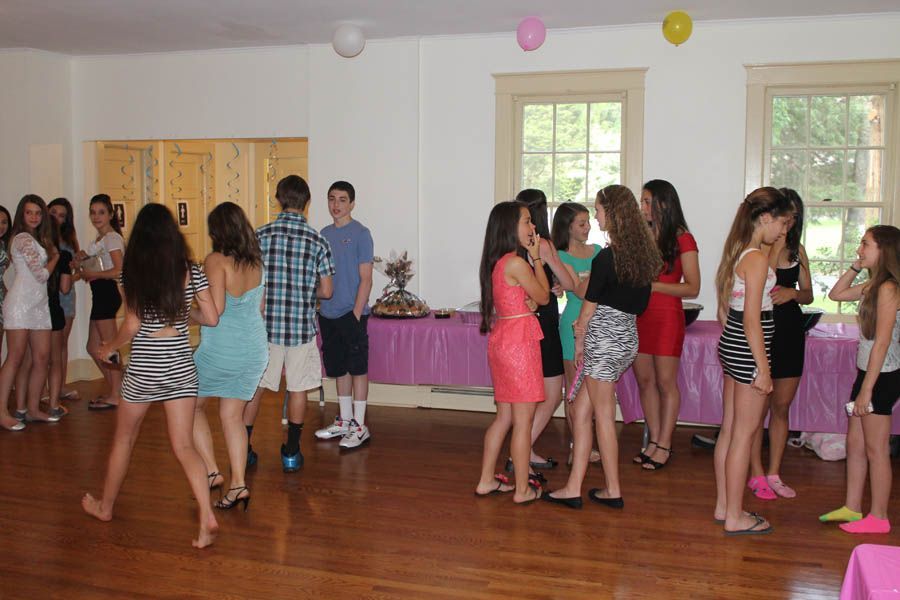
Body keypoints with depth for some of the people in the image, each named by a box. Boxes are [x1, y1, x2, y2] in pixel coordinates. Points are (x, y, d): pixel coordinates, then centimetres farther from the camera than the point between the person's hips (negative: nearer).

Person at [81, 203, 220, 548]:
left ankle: (105, 506, 38)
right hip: (180, 366, 1)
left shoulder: (132, 272, -6)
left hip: (142, 368, -1)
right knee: (183, 446, 2)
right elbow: (212, 319, -3)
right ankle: (206, 517, -12)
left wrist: (108, 348, 11)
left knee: (124, 439, 19)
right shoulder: (190, 271, -2)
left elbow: (132, 326, -7)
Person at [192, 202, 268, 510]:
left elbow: (215, 309, -21)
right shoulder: (256, 262, 5)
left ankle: (211, 471, 12)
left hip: (221, 349, -6)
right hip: (255, 348, 6)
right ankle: (237, 484, 10)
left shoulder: (217, 260, -14)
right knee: (232, 415, 14)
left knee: (192, 404, 17)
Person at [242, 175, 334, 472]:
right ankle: (291, 453, 16)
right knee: (298, 388, 10)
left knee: (255, 386, 12)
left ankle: (243, 448, 18)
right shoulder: (317, 240, -5)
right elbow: (326, 291, -3)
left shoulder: (260, 235, -4)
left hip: (265, 323, 1)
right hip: (302, 325, -1)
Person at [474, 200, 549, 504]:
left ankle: (486, 480, 24)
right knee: (523, 420, 1)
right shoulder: (517, 263, -17)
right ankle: (522, 489, 9)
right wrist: (536, 257, 0)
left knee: (505, 416, 17)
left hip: (501, 340, 9)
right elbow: (543, 297, -5)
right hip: (519, 342, -9)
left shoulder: (496, 262, 10)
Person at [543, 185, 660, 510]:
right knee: (581, 412, 13)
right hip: (628, 337, 8)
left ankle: (613, 491, 17)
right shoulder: (643, 254, 8)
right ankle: (573, 488, 16)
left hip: (604, 338, -8)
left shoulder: (605, 258, -17)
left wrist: (579, 340, 6)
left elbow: (589, 306, -10)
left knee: (603, 416, 5)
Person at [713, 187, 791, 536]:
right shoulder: (757, 258, -17)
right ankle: (735, 517, 9)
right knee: (744, 433, -1)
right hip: (748, 349, -10)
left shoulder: (736, 252, 11)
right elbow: (751, 319, -20)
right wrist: (763, 368, -18)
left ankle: (723, 507, 25)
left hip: (730, 342, 10)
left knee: (730, 430, 15)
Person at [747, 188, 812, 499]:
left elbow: (808, 295, 11)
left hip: (790, 331, 5)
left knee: (781, 406, 10)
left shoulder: (797, 250, 9)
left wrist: (793, 293, -6)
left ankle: (774, 474, 22)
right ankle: (757, 475, 15)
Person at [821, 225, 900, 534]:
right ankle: (852, 508, 26)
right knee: (855, 443, 15)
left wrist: (867, 389, -20)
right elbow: (836, 294, 23)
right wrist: (856, 266, 9)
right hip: (868, 372, 9)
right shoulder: (873, 286, 8)